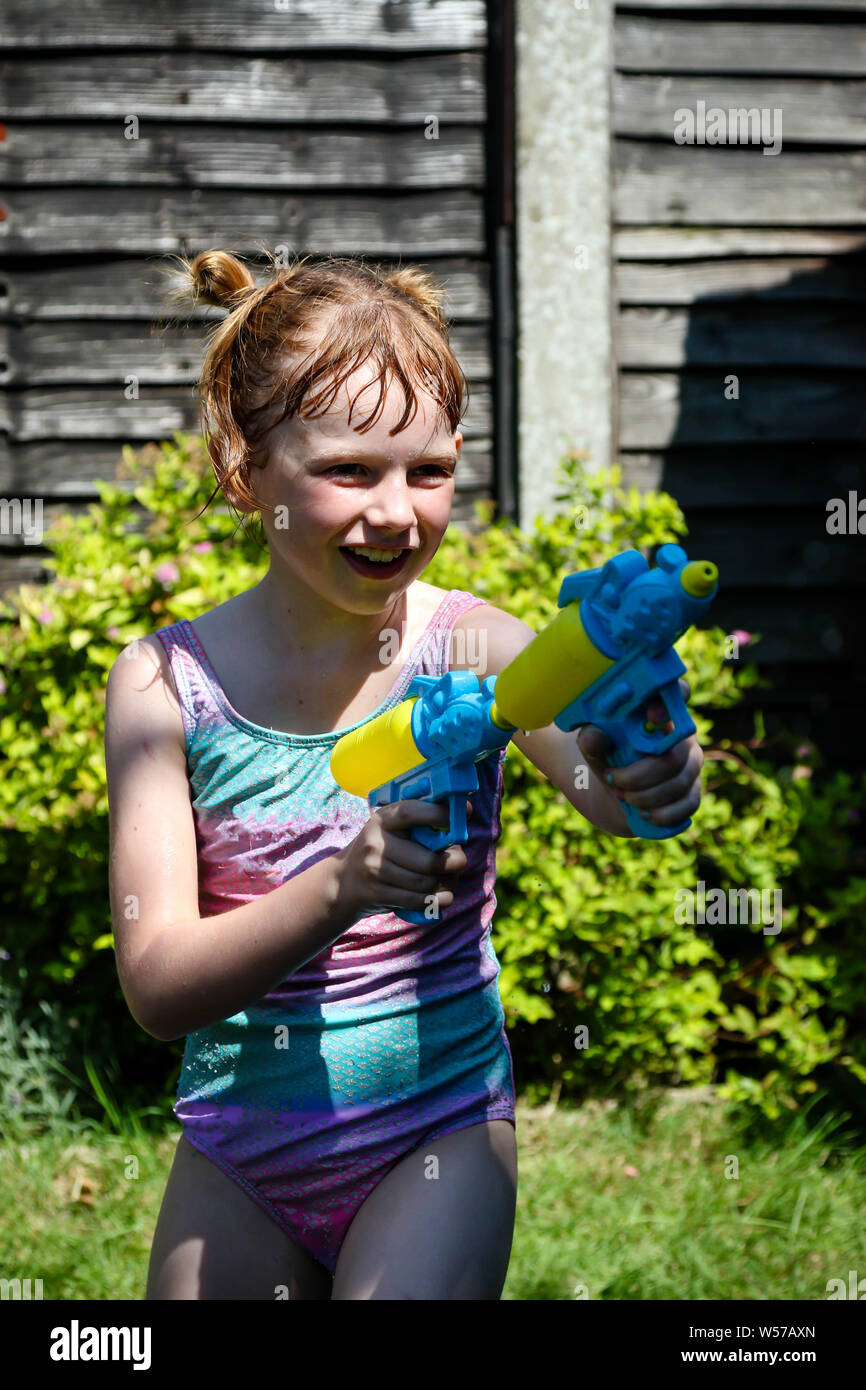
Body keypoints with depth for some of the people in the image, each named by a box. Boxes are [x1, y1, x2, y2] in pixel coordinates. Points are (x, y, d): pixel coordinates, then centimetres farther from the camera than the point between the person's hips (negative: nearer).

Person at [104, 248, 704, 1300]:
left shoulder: (472, 646, -10)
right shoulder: (165, 682, -9)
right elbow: (156, 988, -15)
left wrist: (652, 776, -49)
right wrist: (343, 887, -32)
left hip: (439, 1137, -1)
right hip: (237, 1156, 2)